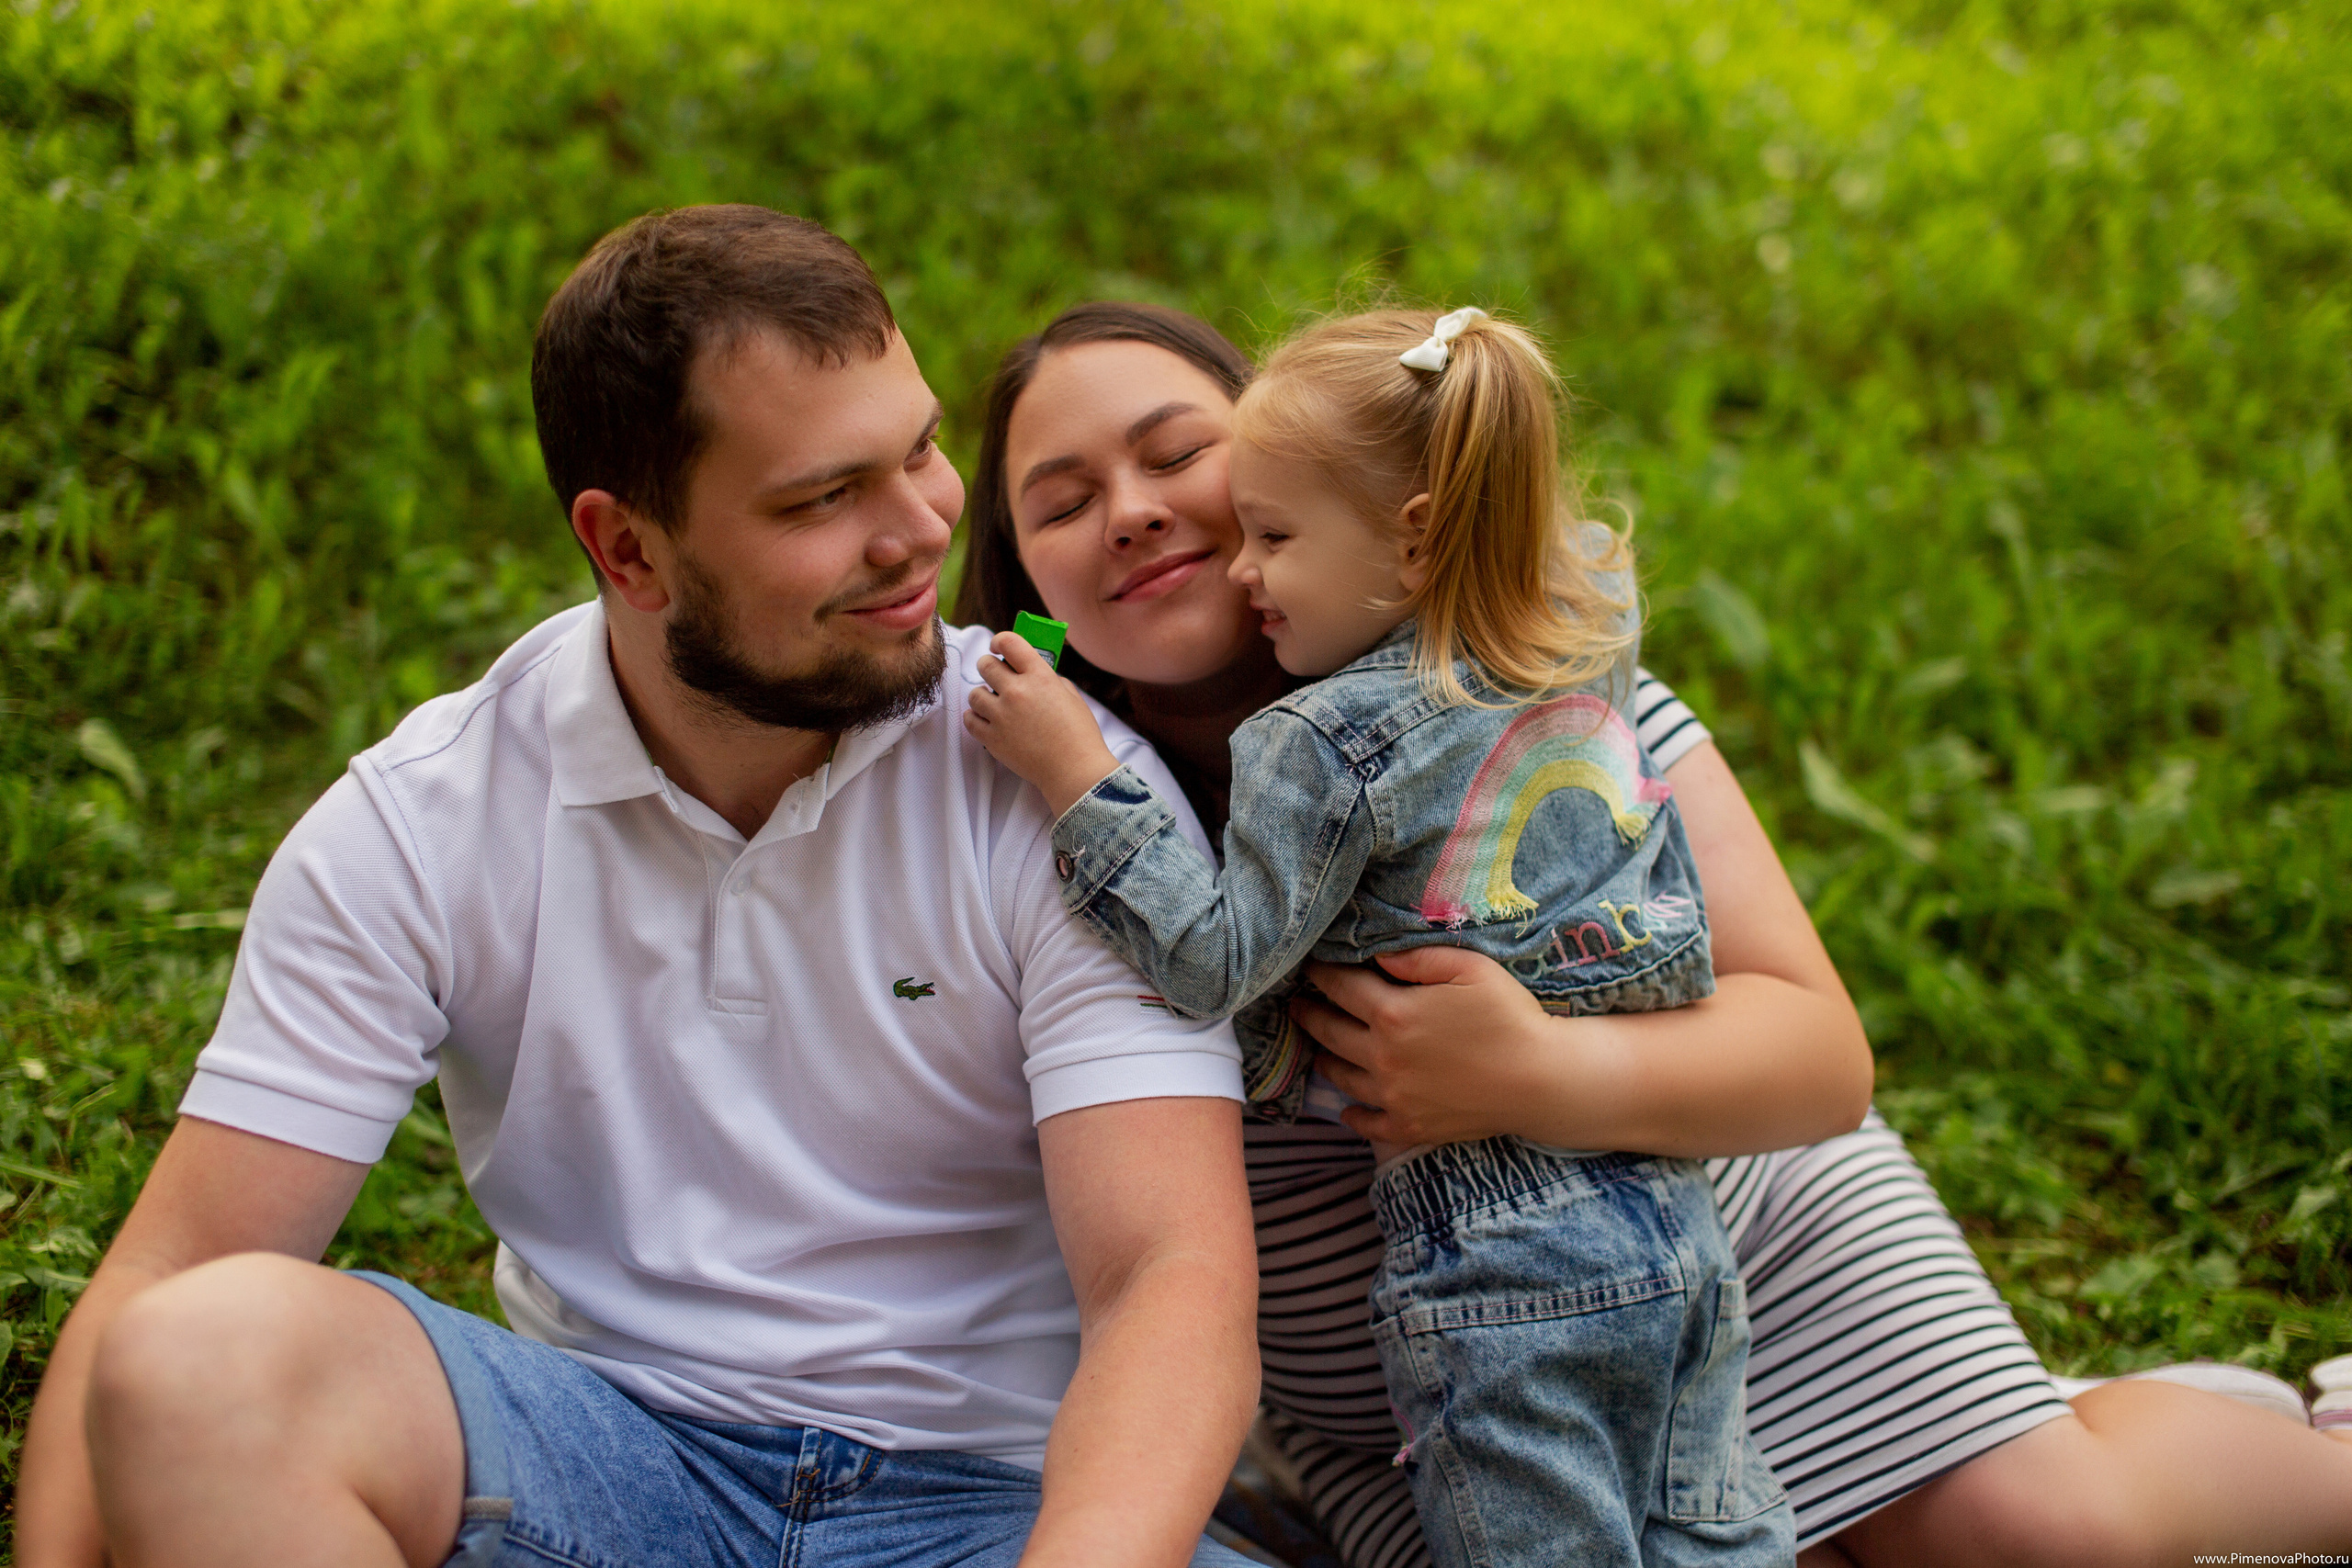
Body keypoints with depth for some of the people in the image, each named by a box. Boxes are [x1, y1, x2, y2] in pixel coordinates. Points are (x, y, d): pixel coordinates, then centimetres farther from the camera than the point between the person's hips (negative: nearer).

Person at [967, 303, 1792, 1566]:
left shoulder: (1325, 749, -15)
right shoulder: (1587, 658, 6)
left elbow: (1220, 961, -13)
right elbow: (1586, 548, 29)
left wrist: (1078, 776, -12)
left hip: (1499, 1263, -7)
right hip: (1679, 1223, 7)